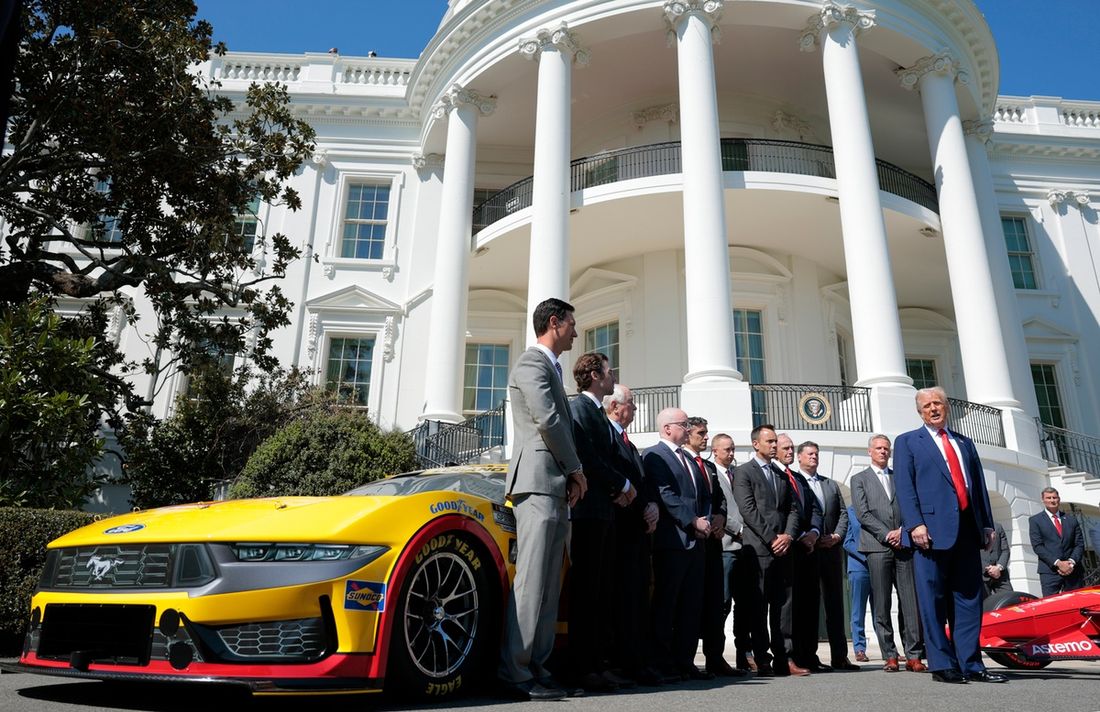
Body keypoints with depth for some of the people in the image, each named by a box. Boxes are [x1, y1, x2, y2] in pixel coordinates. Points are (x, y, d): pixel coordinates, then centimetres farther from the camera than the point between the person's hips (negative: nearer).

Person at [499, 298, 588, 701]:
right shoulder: (532, 364, -4)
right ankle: (515, 672, -9)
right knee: (531, 580, -12)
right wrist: (577, 470, -5)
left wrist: (572, 477, 6)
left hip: (557, 487, 10)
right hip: (538, 481, -10)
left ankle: (536, 668, 10)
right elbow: (549, 421, -15)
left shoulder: (551, 368, 26)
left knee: (548, 585, 7)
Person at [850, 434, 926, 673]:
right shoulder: (859, 479, 11)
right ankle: (889, 656, 2)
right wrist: (887, 535, -9)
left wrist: (901, 531, -6)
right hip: (877, 547, -2)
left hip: (904, 545, 2)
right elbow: (863, 514, 0)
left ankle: (914, 656, 1)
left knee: (911, 602, -3)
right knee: (881, 605, -3)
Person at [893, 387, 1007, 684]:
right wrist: (915, 524, -15)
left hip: (967, 530, 5)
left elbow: (979, 484, 18)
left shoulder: (965, 443, 22)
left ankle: (971, 665, 12)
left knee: (969, 599, 6)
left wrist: (987, 523, 9)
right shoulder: (907, 442, 7)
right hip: (933, 530, -5)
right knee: (933, 601, -2)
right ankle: (942, 665, 5)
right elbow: (904, 486, -3)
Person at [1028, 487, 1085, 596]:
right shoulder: (1035, 520, 5)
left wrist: (1071, 562, -7)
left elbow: (1080, 544, 11)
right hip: (1049, 572, -3)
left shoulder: (1071, 519, 16)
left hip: (1073, 570, 3)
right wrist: (1057, 563, -13)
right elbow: (1037, 546, -3)